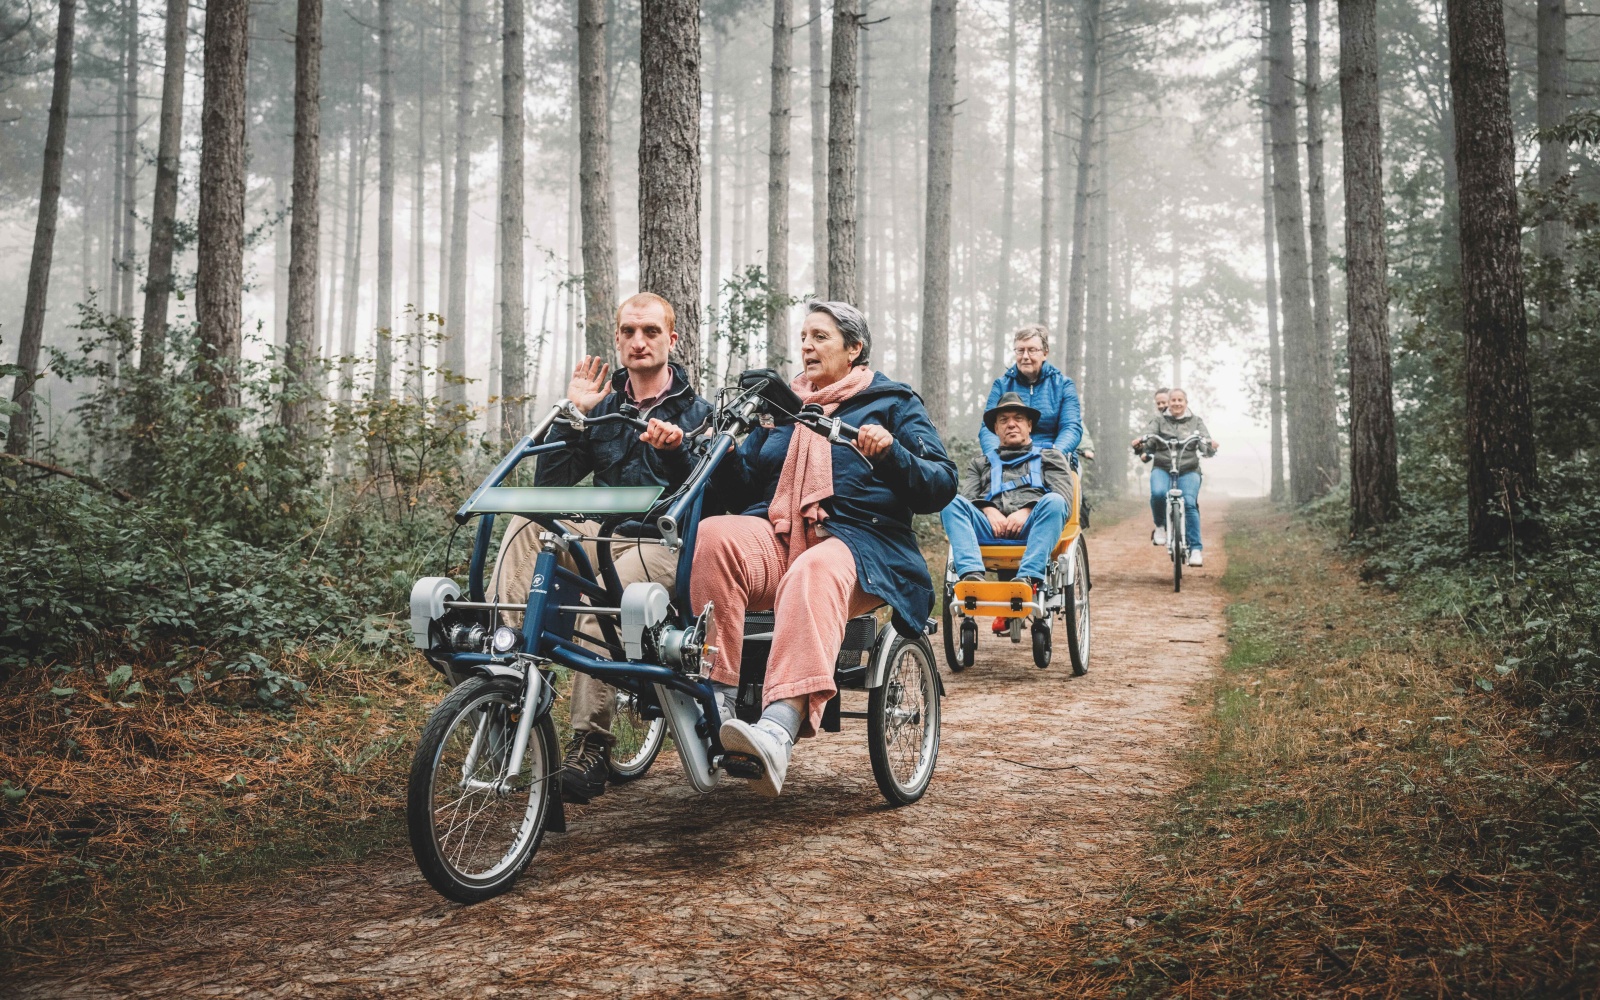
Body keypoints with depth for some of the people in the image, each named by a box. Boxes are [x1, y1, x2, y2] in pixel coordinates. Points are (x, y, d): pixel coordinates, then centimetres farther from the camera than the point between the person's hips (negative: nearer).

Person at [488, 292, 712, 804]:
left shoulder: (696, 412, 7)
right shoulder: (604, 407, 16)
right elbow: (549, 484, 7)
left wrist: (676, 450, -25)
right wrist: (572, 415, -1)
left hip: (665, 545, -5)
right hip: (603, 537, 5)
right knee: (528, 522, -23)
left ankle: (591, 747, -32)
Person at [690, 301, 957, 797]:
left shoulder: (892, 403, 16)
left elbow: (941, 486, 4)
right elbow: (743, 493, 21)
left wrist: (890, 452, -13)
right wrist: (725, 455, 0)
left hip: (857, 543, -4)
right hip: (774, 537, 4)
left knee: (813, 574, -41)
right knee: (713, 535, -31)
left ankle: (780, 729, -60)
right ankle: (716, 697, -37)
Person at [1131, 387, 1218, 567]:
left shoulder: (1196, 422, 11)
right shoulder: (1159, 420, 11)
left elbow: (1206, 447, 0)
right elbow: (1147, 436, -5)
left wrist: (1211, 447, -25)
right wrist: (1139, 444, -29)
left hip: (1188, 471, 0)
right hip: (1162, 468, 0)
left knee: (1189, 503, -21)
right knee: (1158, 493, -31)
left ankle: (1195, 549, -15)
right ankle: (1160, 526, -2)